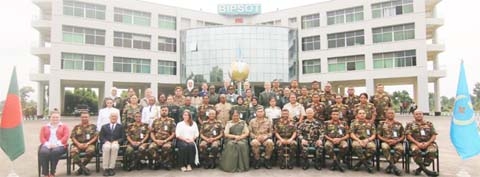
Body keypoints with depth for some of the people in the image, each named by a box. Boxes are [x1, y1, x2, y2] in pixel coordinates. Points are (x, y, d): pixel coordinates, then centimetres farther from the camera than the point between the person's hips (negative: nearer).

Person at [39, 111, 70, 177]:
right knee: (43, 152, -34)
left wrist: (56, 144, -13)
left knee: (55, 151, -37)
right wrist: (48, 144, -11)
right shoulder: (44, 127, 24)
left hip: (59, 146, -2)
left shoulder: (64, 126, 17)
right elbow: (42, 137, 10)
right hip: (47, 146, 2)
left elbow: (66, 136, 2)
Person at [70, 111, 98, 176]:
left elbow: (96, 137, 4)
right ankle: (84, 168, -27)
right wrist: (79, 144, -10)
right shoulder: (76, 127, 21)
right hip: (78, 144, 2)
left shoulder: (93, 126, 15)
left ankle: (81, 168, -18)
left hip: (89, 144, -2)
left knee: (90, 151, -37)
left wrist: (88, 143, -12)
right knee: (73, 151, -33)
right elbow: (73, 137, 10)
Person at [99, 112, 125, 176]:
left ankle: (111, 168, -33)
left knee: (114, 147, -38)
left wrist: (117, 141, -11)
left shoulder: (121, 127, 18)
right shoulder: (104, 126, 21)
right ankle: (105, 168, -31)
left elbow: (123, 137, 9)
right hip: (106, 143, 1)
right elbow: (101, 137, 10)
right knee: (106, 147, -37)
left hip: (116, 143, -1)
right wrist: (106, 141, -10)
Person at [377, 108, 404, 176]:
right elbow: (378, 135, 7)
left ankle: (390, 166, -21)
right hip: (385, 141, -1)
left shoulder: (399, 124, 16)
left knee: (400, 148, -34)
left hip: (397, 142, 1)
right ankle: (394, 167, -32)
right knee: (385, 147, -37)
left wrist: (396, 141, -7)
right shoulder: (382, 123, 12)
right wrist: (387, 140, -9)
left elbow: (403, 136, 13)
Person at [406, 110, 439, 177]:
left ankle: (420, 168, -23)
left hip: (428, 143, 2)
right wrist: (417, 143, -13)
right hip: (415, 143, -2)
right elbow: (408, 135, 1)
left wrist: (427, 143, -9)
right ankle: (425, 169, -31)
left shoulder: (429, 124, 18)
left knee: (432, 150, -33)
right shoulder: (410, 124, 12)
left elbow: (434, 135, 10)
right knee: (415, 150, -37)